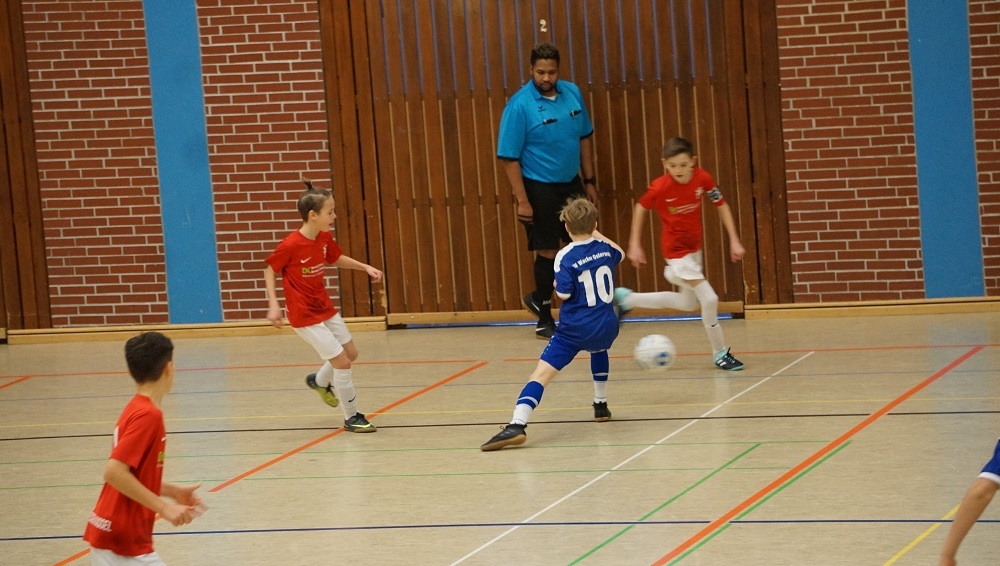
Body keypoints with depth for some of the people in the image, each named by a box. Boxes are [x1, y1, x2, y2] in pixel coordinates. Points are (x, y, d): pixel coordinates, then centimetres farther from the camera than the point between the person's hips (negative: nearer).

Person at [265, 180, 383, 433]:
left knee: (351, 353, 17)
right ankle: (351, 417, 6)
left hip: (326, 308, 8)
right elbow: (270, 271, -10)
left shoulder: (324, 238, -3)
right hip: (305, 316, -8)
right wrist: (273, 305, -17)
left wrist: (365, 267, 5)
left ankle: (319, 381, 45)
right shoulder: (290, 245, -24)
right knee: (342, 362, -9)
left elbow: (337, 259, 17)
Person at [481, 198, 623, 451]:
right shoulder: (605, 248, 6)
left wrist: (557, 284, 9)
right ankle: (601, 405, 45)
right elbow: (620, 254, 31)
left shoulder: (565, 257, -10)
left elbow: (564, 294, -13)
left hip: (574, 329, -5)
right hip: (606, 326, 5)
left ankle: (517, 425, -30)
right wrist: (598, 236, 44)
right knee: (598, 350, 41)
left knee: (541, 373, -13)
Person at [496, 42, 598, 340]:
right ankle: (544, 321, 14)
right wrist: (522, 201, -18)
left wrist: (590, 181, 10)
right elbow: (509, 157, -15)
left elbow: (584, 138, 11)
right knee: (548, 251, -1)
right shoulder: (519, 105, -16)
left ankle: (540, 299, 27)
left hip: (571, 184, 6)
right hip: (539, 189, -6)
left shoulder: (572, 93, 0)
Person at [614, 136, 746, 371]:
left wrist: (734, 240, -5)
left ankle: (626, 299, 36)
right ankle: (720, 353, 4)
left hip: (694, 246, 6)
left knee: (688, 303, 22)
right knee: (710, 299, -15)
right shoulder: (660, 187, -24)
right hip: (676, 250, -6)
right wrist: (635, 245, -3)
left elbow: (721, 205, -2)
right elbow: (640, 208, -5)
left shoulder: (703, 179, -16)